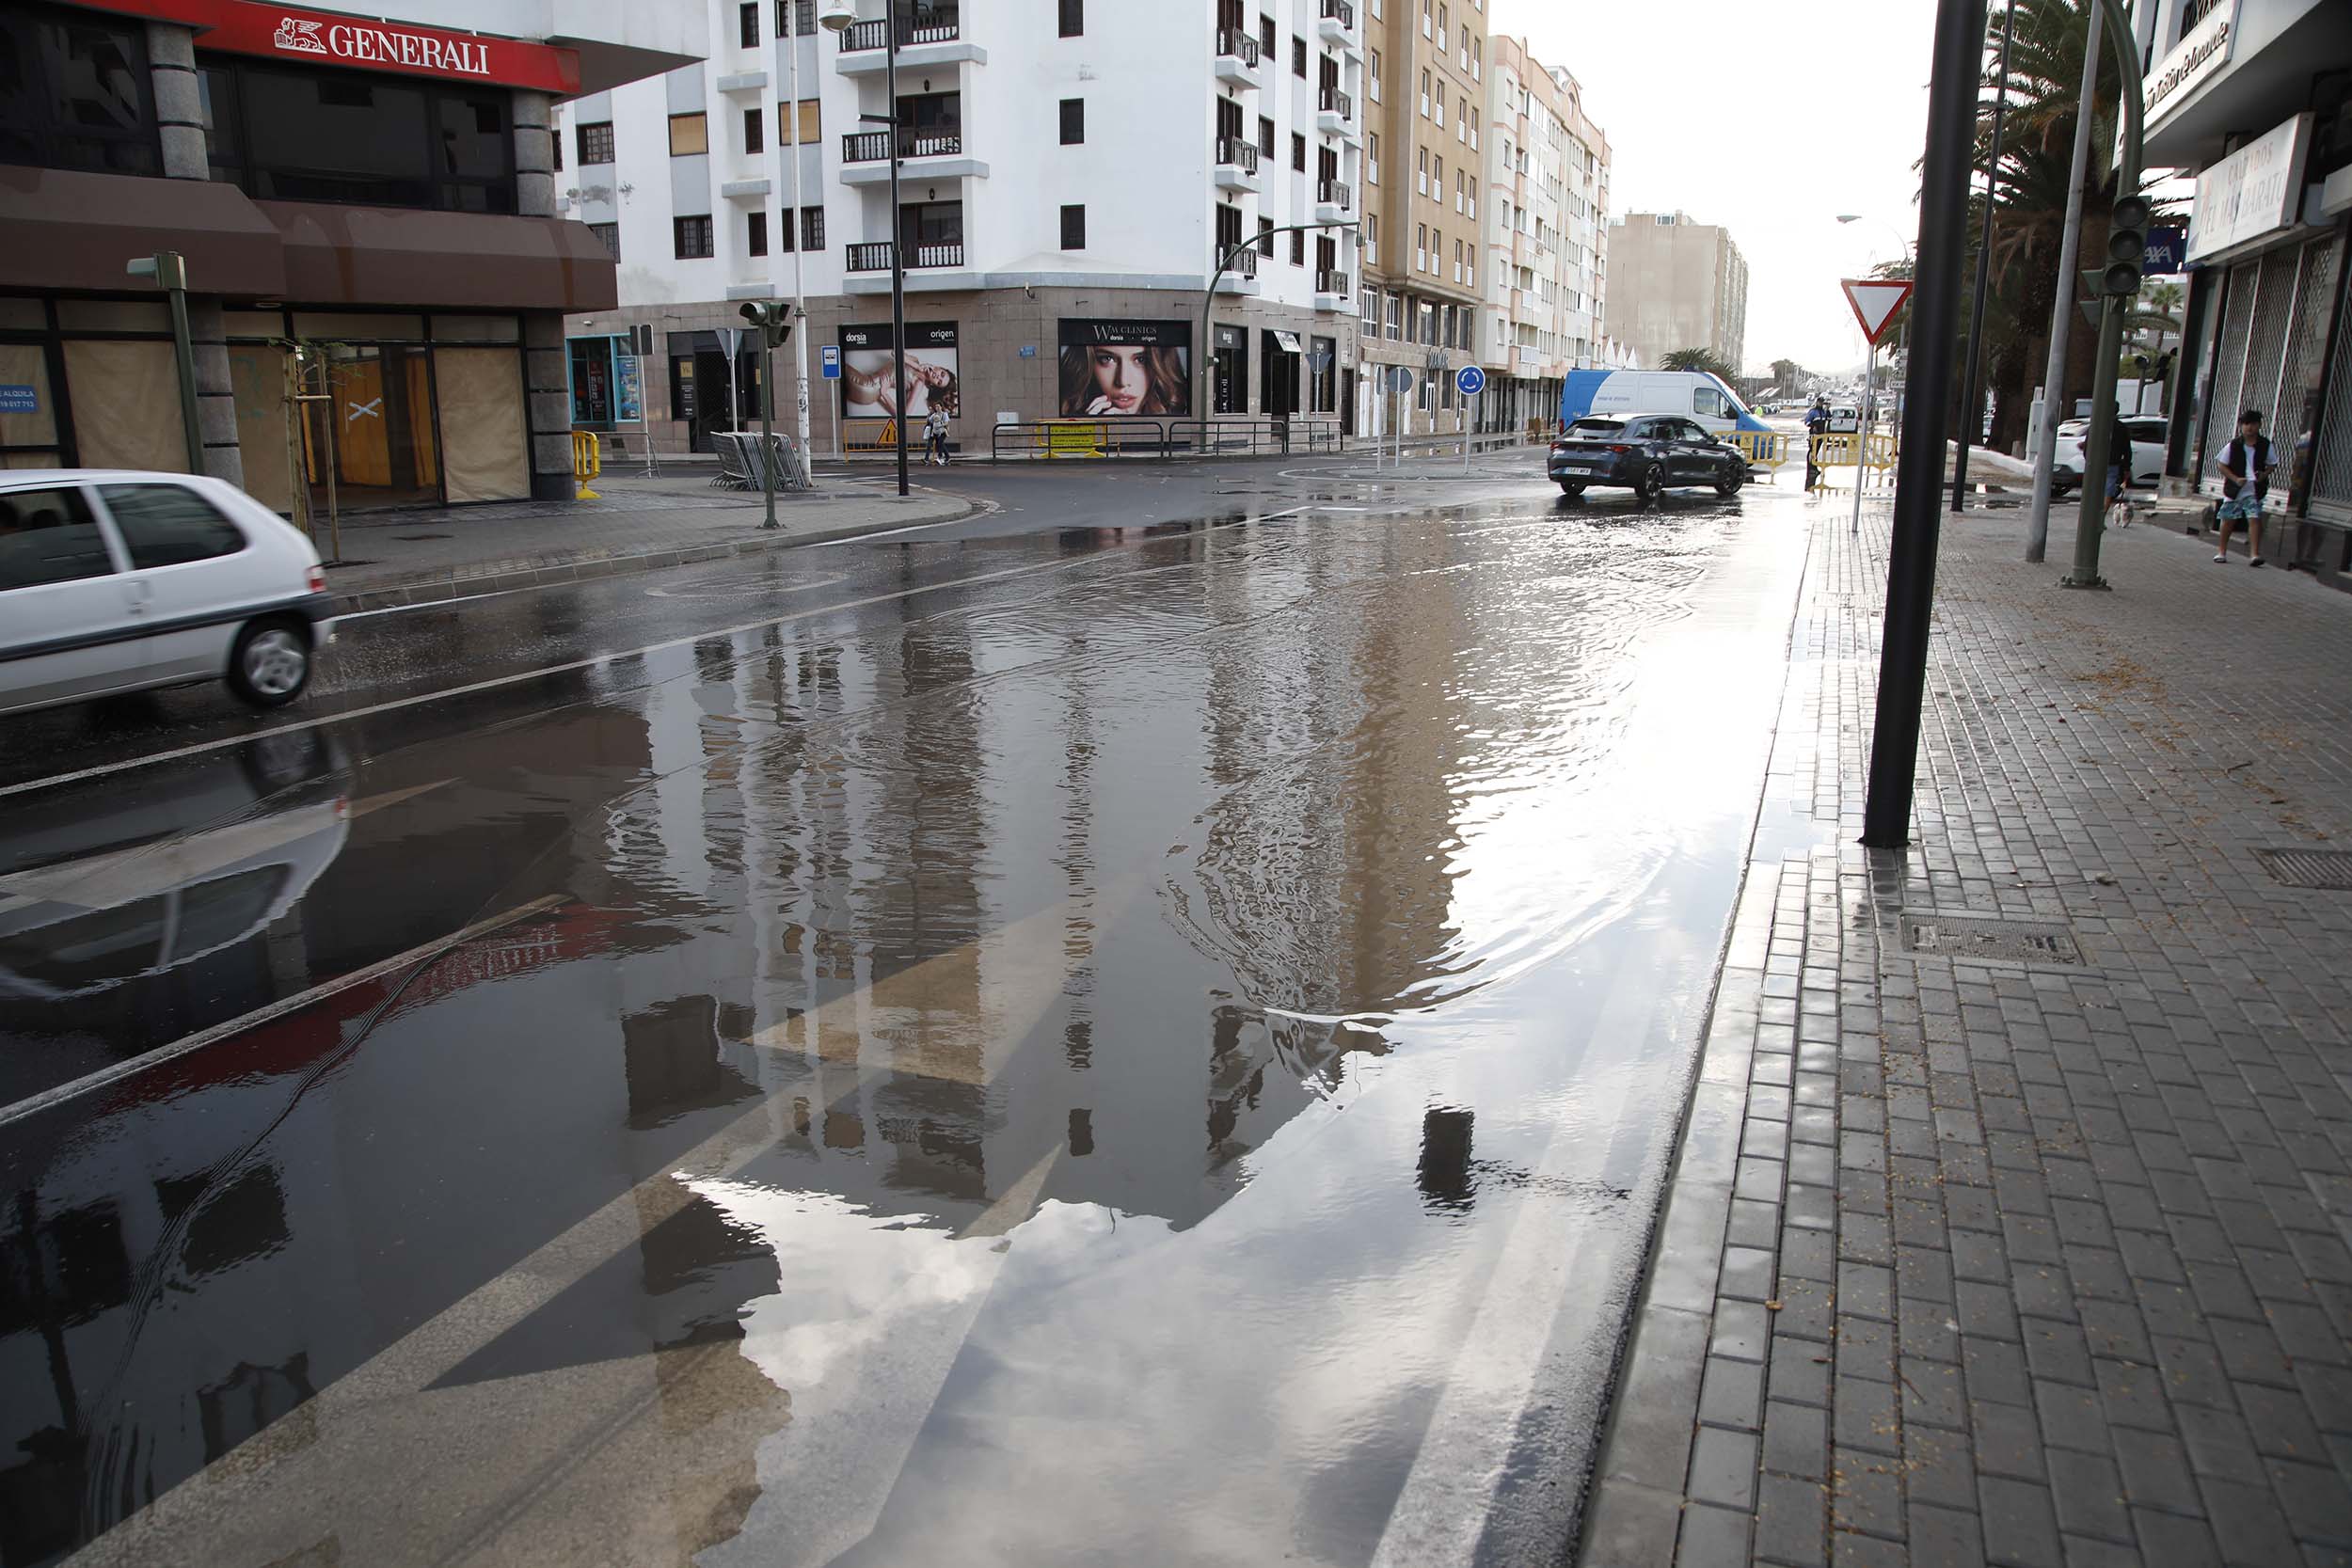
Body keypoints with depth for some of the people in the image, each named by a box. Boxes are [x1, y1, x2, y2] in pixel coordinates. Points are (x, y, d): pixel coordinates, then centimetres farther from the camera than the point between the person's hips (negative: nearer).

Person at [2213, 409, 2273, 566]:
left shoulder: (2265, 445, -1)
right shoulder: (2233, 445, -6)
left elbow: (2270, 465, 10)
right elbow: (2223, 466, 0)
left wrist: (2264, 475, -12)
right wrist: (2236, 479, -13)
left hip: (2254, 490, 0)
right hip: (2234, 489, 0)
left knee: (2254, 519, -10)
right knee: (2228, 520, 10)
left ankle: (2254, 554, -13)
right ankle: (2222, 552, 26)